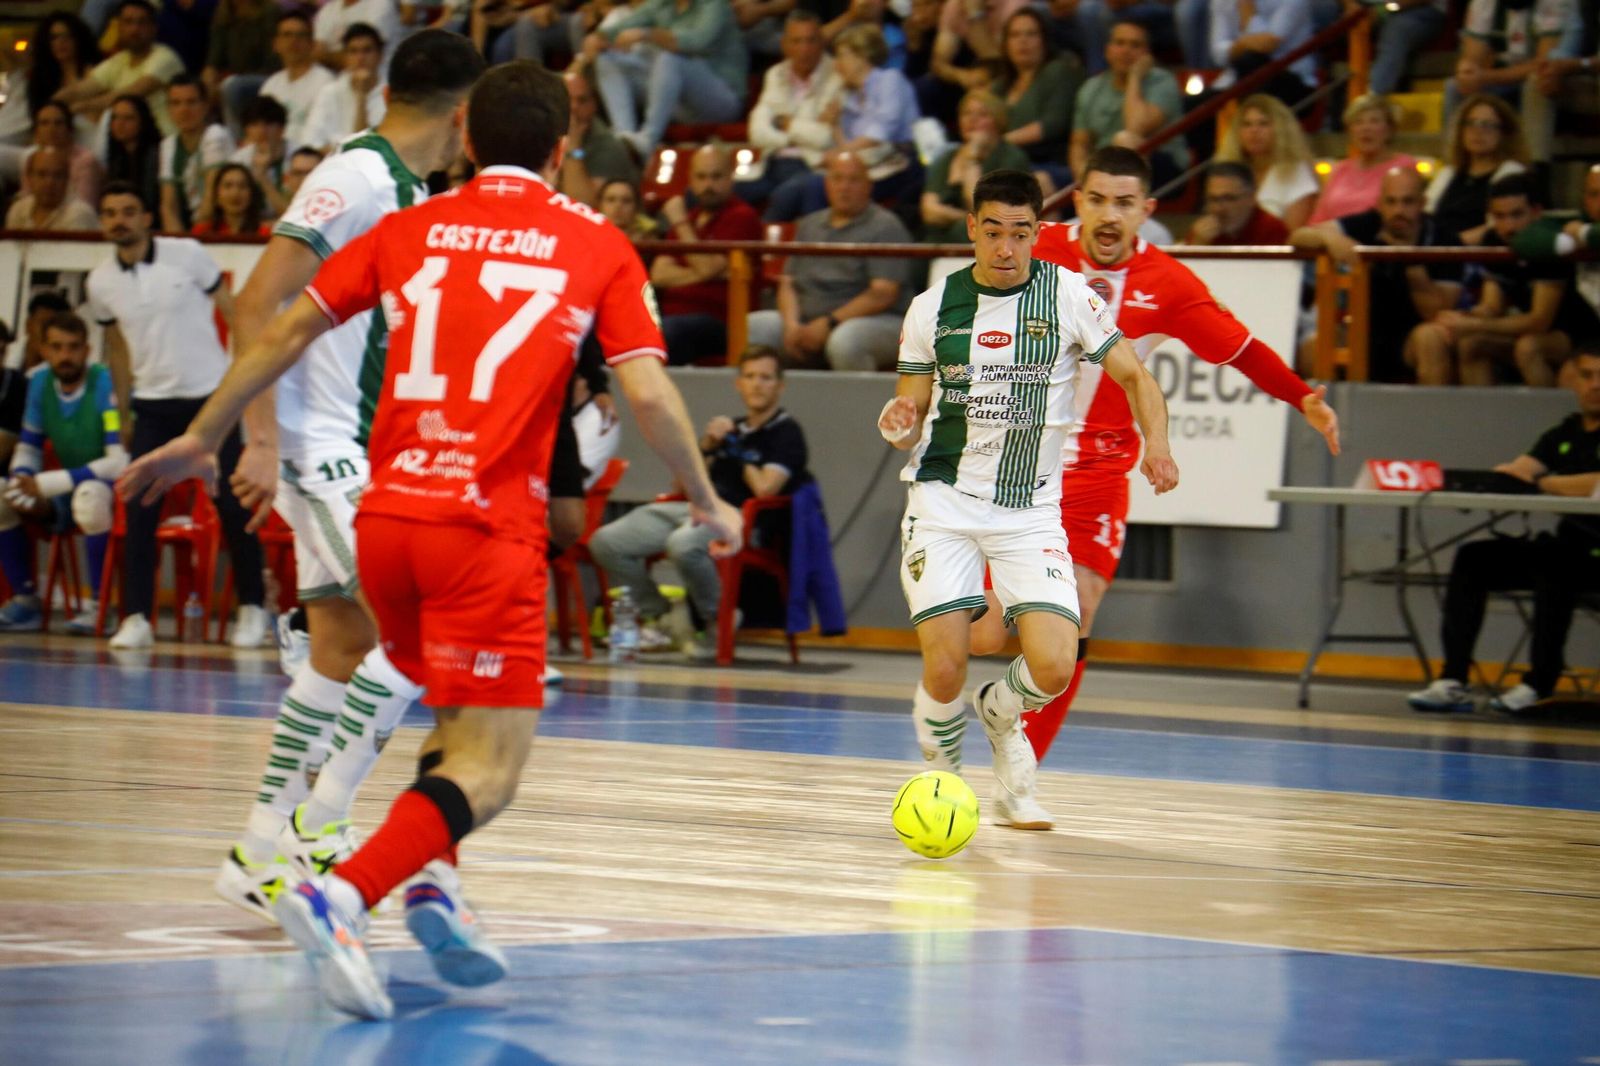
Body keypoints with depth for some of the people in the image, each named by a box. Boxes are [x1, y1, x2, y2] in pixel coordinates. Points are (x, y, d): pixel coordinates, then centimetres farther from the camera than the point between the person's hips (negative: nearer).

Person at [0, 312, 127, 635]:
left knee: (89, 494, -39)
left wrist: (46, 484, -26)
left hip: (117, 491, -6)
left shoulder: (106, 383, -19)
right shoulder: (39, 383, 1)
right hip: (68, 490, 6)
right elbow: (27, 450, 10)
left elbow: (121, 462, -26)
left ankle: (99, 605, -24)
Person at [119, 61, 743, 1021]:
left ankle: (429, 879, 4)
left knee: (459, 717, 26)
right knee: (491, 769, -6)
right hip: (489, 525, -5)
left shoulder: (411, 229, 13)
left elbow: (287, 333, 13)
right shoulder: (596, 246, 5)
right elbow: (650, 396, -1)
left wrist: (202, 441, 24)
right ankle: (343, 895, -28)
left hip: (385, 515, 5)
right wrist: (708, 505, 13)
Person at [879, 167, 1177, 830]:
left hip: (1031, 511, 0)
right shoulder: (933, 308, 1)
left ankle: (1001, 715, 21)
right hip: (944, 498, 0)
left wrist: (1155, 443, -20)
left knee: (1053, 668, -16)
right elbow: (909, 416, 8)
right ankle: (941, 771, 17)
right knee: (945, 669, -15)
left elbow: (1135, 377, -1)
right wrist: (897, 426, -16)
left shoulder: (1067, 295, -3)